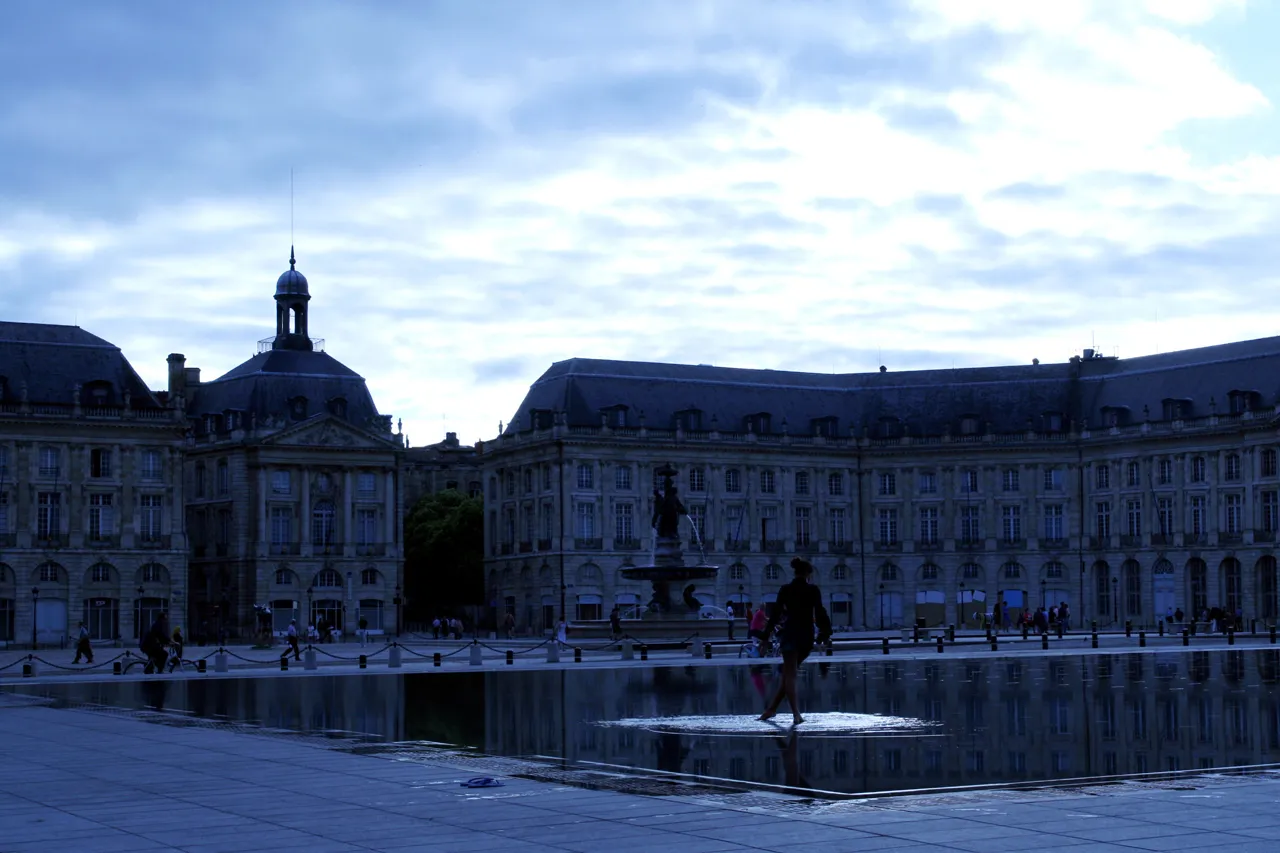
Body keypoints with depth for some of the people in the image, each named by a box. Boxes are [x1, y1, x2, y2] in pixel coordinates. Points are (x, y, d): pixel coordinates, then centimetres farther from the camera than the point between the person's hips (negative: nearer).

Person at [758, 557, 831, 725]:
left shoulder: (785, 590, -1)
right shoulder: (814, 590, -2)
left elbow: (776, 613, 0)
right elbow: (820, 614, -2)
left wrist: (766, 635, 6)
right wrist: (825, 633, 8)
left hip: (791, 634, -2)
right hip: (807, 636, 2)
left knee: (789, 674, -2)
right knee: (789, 673, 14)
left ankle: (796, 714, -17)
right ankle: (772, 708, 18)